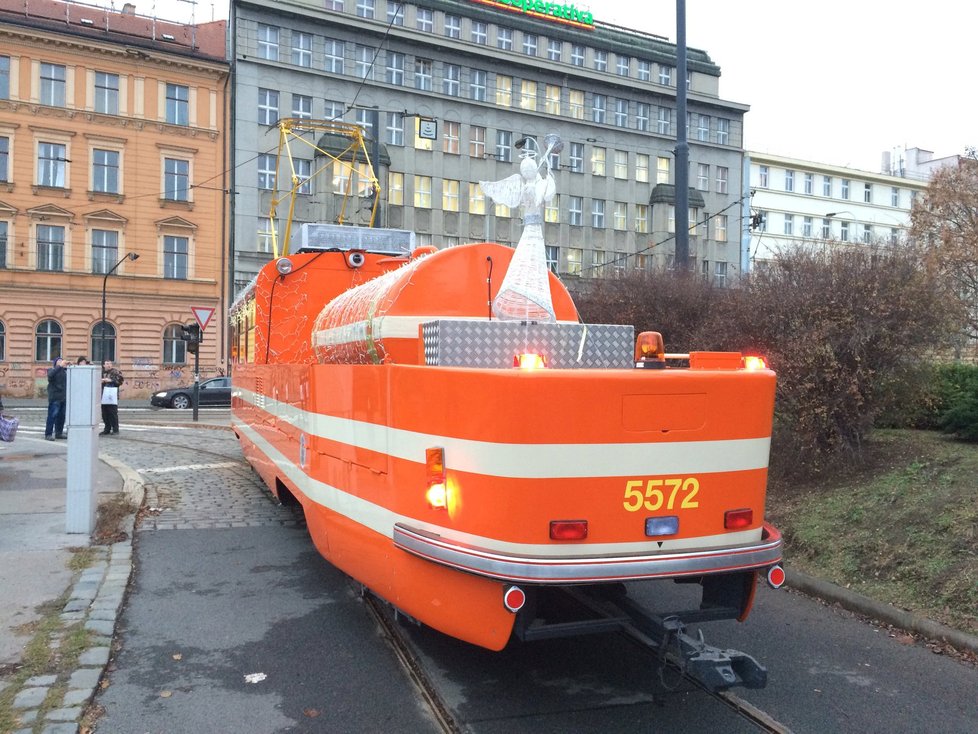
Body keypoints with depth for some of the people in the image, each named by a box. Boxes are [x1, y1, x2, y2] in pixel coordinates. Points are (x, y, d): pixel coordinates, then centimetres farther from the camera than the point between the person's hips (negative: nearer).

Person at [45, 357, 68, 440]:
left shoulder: (64, 371, 16)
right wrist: (60, 366, -28)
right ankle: (48, 434, -5)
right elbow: (50, 375, -22)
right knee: (52, 416, -8)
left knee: (61, 416, 9)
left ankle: (59, 433, 19)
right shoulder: (52, 370, 0)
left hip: (63, 398, 6)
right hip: (54, 397, -6)